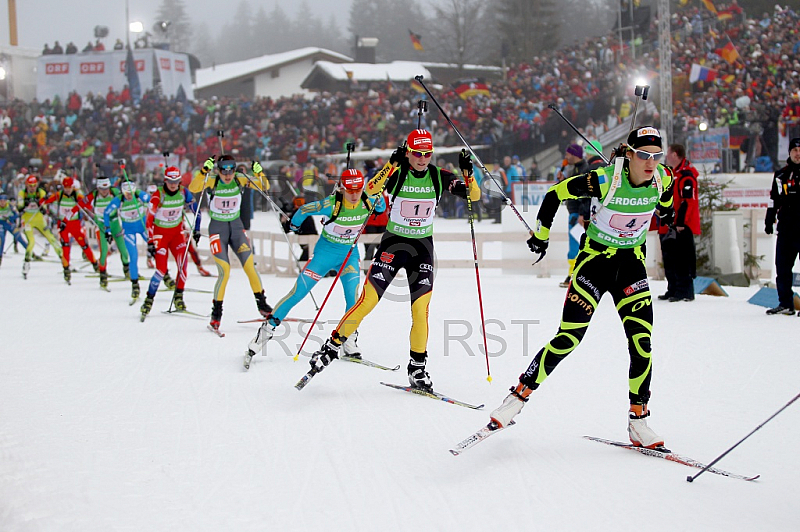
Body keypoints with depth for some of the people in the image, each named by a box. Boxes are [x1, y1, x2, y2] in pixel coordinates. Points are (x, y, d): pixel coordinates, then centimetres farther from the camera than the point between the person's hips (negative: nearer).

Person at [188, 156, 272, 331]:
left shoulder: (240, 180, -6)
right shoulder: (211, 181, -14)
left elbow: (264, 187, -8)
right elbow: (193, 188, -31)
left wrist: (259, 173, -27)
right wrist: (204, 171, -45)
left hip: (236, 226, 3)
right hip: (217, 228, -3)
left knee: (250, 267, -6)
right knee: (225, 272, -13)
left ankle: (262, 304, 11)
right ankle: (216, 313, 1)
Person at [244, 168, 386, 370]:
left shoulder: (368, 202, -15)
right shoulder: (331, 204, -27)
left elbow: (381, 207, 12)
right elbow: (304, 210, -8)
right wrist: (294, 225, 7)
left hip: (350, 253, 3)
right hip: (325, 252, -3)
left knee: (353, 296, -16)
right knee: (297, 293, -6)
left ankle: (349, 341, 1)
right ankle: (266, 331, 3)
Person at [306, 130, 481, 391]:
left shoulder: (439, 177, -3)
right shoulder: (396, 173, -10)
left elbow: (475, 196, -6)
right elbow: (370, 190, -28)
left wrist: (467, 172, -23)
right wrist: (391, 164, -37)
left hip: (423, 247, 2)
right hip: (393, 242, -2)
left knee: (420, 309, -6)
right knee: (367, 301, -8)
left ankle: (417, 369, 7)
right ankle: (332, 346, 8)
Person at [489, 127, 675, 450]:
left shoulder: (662, 178, -11)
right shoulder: (604, 180, -24)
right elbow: (556, 193, -13)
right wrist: (541, 234, -5)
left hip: (632, 264, 4)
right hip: (595, 258, -4)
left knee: (642, 343, -6)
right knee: (568, 338, -9)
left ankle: (638, 421, 6)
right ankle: (519, 396, 6)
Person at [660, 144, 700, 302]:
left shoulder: (686, 176, -13)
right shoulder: (673, 174, 18)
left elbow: (688, 201, -20)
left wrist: (680, 222, -22)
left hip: (681, 227, -10)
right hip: (669, 226, 10)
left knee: (682, 259, -8)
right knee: (670, 259, 13)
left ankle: (685, 291, -5)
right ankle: (673, 290, 20)